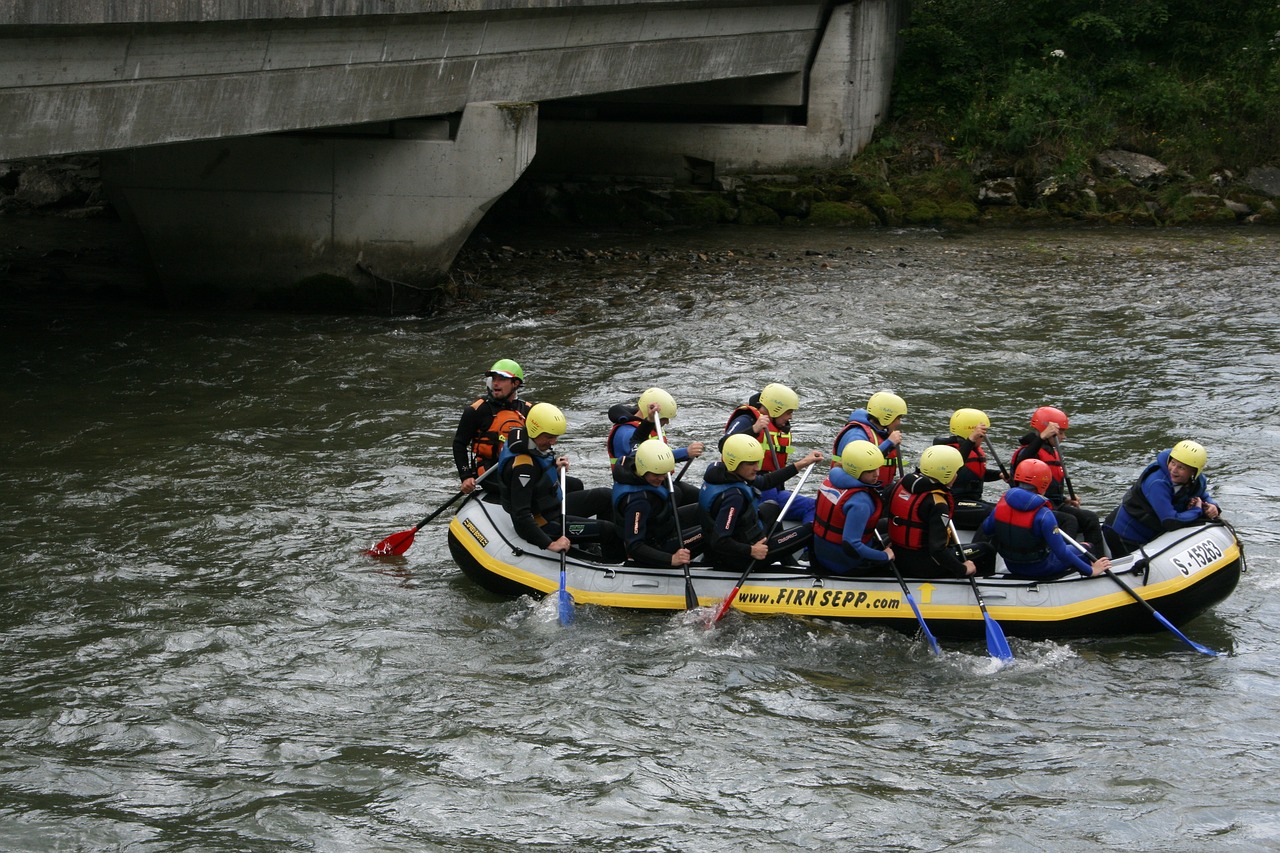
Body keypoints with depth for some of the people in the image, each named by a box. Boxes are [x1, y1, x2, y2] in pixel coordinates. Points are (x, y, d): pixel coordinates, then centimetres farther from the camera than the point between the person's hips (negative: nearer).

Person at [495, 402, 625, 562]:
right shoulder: (523, 466, -31)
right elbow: (520, 514, -34)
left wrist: (555, 467, 4)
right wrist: (549, 544, -33)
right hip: (543, 523, -10)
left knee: (606, 497, 13)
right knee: (608, 531, -11)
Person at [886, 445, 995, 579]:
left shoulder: (902, 483, -1)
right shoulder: (936, 503, -26)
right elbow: (937, 550, -30)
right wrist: (963, 569, -18)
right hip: (922, 566, -9)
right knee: (986, 550, 4)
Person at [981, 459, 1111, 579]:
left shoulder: (1001, 505, -11)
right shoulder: (1043, 515, -28)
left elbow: (986, 529, 6)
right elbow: (1061, 553, -27)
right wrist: (1090, 571, -19)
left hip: (1013, 567, 7)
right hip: (1040, 570, -7)